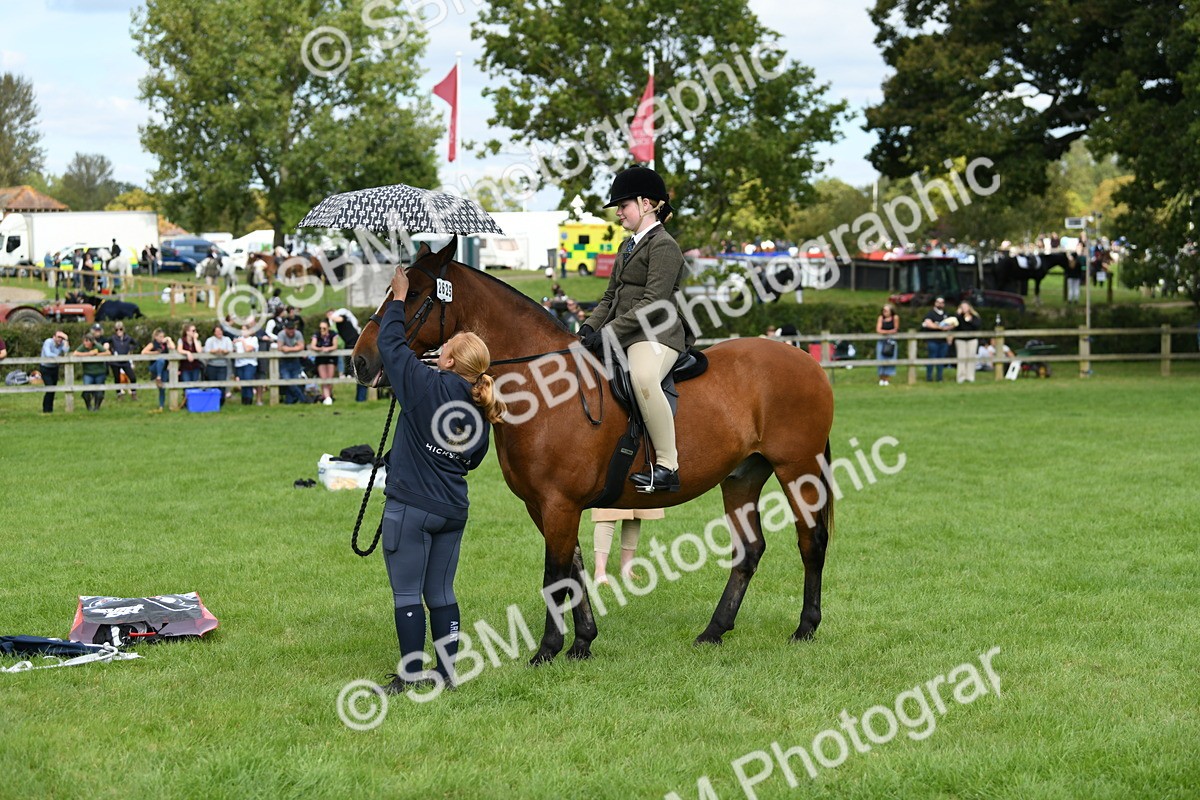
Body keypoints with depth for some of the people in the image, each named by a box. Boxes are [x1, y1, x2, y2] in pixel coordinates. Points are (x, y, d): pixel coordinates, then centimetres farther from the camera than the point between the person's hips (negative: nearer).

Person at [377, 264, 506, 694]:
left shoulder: (427, 387, -16)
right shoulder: (480, 413, 2)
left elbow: (391, 343, -6)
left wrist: (399, 300, 7)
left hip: (410, 508, -6)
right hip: (454, 510, 6)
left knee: (407, 594, 1)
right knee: (442, 594, 14)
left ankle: (411, 675, 3)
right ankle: (448, 671, 17)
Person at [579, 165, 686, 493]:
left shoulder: (663, 246, -8)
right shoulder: (628, 246, 21)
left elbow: (653, 304, -18)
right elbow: (610, 297, 22)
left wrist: (608, 332, -21)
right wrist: (589, 328, 3)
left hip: (655, 335, -11)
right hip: (622, 336, 11)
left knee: (643, 378, -40)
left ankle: (667, 466, -37)